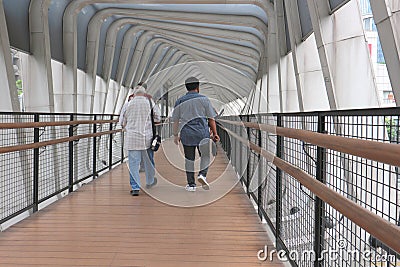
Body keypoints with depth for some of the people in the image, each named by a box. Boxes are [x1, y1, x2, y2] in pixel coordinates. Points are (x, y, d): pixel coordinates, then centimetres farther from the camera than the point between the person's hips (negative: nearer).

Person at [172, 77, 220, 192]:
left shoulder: (180, 101, 5)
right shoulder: (204, 99, 0)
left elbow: (175, 120, 6)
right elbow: (211, 118, 0)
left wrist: (176, 135, 14)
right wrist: (215, 133, 5)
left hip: (186, 134, 2)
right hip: (202, 133, -1)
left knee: (189, 159, 9)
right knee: (205, 156, 13)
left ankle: (191, 184, 10)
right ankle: (202, 175, -10)